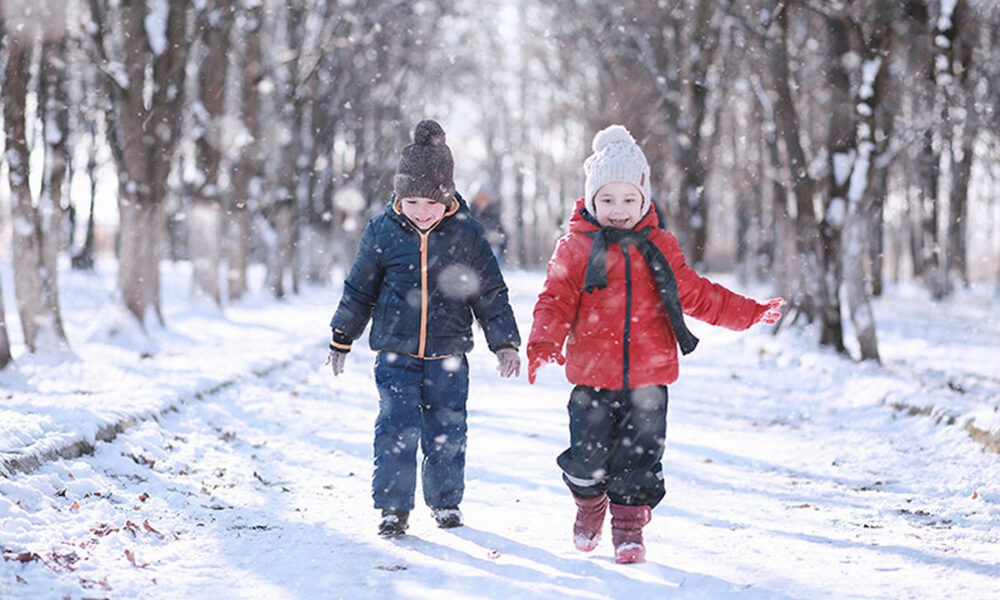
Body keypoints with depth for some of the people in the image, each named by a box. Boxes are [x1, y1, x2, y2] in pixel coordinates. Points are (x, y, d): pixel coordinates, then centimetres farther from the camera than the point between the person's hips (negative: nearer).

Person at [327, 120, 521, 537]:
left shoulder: (466, 233, -4)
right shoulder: (382, 232, -3)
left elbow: (490, 292, 4)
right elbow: (359, 289, 8)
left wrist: (505, 342, 1)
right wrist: (341, 340, 13)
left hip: (448, 354, 0)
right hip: (395, 351, 0)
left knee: (446, 430, 8)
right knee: (396, 429, -5)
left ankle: (446, 500, 26)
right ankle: (394, 506, 7)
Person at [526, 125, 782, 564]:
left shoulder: (659, 247, 9)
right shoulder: (575, 249, 1)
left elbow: (695, 294, 18)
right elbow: (555, 301, -2)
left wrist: (751, 313, 17)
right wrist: (543, 344, -21)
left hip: (648, 379, 2)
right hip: (592, 378, -1)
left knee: (639, 461, -1)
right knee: (587, 458, -1)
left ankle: (629, 529, 16)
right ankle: (589, 508, 30)